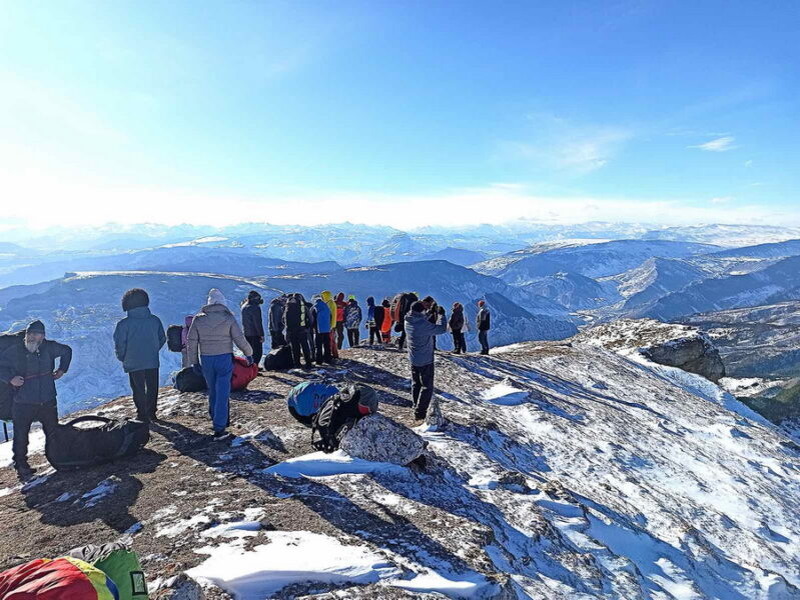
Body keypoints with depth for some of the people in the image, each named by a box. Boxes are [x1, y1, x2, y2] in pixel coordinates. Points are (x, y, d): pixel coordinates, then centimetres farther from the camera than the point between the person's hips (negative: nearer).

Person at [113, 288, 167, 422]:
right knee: (152, 388, 16)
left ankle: (143, 415, 16)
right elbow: (162, 339, 5)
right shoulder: (155, 320, -3)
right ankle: (151, 413, 25)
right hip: (153, 362, 3)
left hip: (133, 363, -3)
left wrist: (122, 358, 7)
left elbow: (119, 344, -10)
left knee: (138, 390, 11)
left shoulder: (124, 324, -13)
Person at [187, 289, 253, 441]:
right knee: (222, 393, -3)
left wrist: (194, 361, 12)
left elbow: (192, 341, 2)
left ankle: (217, 420, 32)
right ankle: (219, 429, -7)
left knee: (212, 391, 19)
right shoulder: (228, 317, -7)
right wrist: (249, 354, 8)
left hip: (206, 360, 3)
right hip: (224, 358, -3)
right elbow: (240, 339, -6)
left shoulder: (198, 318, 0)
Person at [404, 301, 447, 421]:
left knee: (416, 384, 20)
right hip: (425, 360, -7)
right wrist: (441, 315, -6)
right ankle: (420, 413, 1)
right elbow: (442, 329, -18)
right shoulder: (424, 324, -26)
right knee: (427, 387, 3)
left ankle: (417, 408, 31)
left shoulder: (408, 322, -4)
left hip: (413, 359, 7)